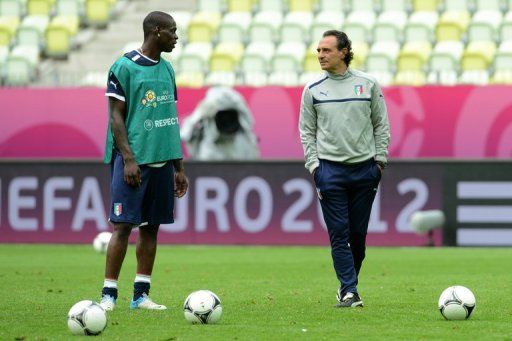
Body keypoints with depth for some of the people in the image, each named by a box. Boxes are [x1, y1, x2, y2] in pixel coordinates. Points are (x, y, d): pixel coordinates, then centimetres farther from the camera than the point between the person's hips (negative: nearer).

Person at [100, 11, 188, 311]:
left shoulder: (167, 69, 15)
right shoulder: (125, 67, -6)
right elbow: (116, 117, -8)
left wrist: (179, 167, 16)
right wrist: (128, 159, -16)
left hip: (162, 159, 7)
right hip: (134, 159, -7)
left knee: (151, 227, 6)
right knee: (123, 225, -9)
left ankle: (141, 295, 9)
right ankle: (109, 295, -6)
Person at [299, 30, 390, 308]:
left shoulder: (368, 84, 4)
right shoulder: (312, 90, 4)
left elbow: (381, 125, 9)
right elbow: (307, 132, 8)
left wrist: (379, 161, 3)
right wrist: (314, 166, -1)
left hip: (364, 169, 1)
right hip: (330, 168, -1)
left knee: (358, 234, 5)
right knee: (339, 233, -7)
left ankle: (348, 284, 21)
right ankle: (349, 292, -7)